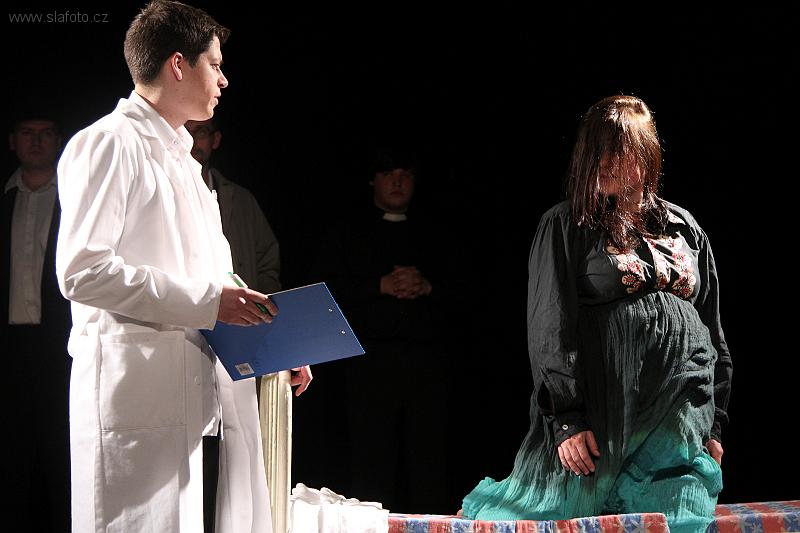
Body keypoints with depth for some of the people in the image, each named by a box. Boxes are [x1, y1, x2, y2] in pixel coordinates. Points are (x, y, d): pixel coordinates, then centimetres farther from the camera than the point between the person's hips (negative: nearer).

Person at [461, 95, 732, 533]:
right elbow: (551, 329, -4)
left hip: (681, 417, 4)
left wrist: (715, 423, 12)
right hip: (602, 412, -4)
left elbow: (713, 330, 17)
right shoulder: (566, 227, 3)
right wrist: (566, 420, -13)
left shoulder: (683, 228, 14)